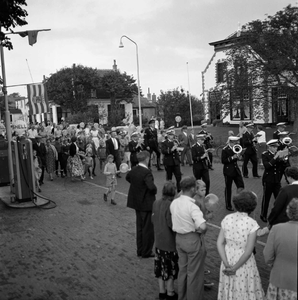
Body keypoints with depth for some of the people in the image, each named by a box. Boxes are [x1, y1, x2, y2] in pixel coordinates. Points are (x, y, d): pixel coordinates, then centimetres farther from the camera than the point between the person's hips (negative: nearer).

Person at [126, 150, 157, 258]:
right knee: (148, 228, 7)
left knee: (140, 227, 19)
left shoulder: (133, 170, 1)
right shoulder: (146, 172, -24)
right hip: (146, 203, -8)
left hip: (136, 202, 8)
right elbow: (151, 187, -35)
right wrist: (155, 191, -14)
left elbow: (128, 177, 22)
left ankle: (140, 250, 30)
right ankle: (146, 252, 17)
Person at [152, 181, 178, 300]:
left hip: (158, 241, 7)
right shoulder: (171, 206, -25)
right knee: (170, 268, 10)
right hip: (170, 242, -7)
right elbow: (172, 225, -23)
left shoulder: (156, 203, -2)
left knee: (160, 266, 17)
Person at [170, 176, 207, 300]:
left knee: (182, 269, 23)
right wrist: (200, 231, -13)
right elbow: (203, 226, -35)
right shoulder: (192, 206, -25)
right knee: (194, 273, 11)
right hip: (193, 240, -7)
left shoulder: (174, 203, -3)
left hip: (179, 238, 7)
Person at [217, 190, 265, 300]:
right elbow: (248, 251, -22)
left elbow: (220, 243, -9)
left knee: (229, 290, 21)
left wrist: (227, 265, -12)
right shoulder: (252, 224, -20)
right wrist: (235, 268, -15)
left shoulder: (227, 219, -7)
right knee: (245, 291, 15)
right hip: (244, 264, -4)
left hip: (228, 260, 4)